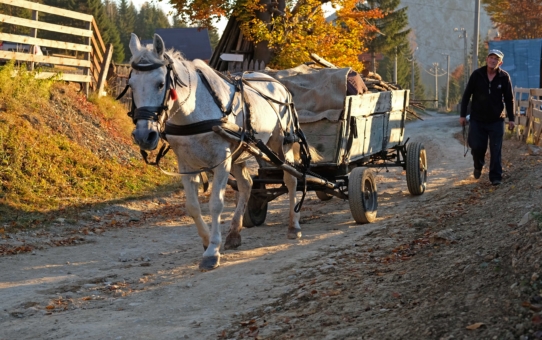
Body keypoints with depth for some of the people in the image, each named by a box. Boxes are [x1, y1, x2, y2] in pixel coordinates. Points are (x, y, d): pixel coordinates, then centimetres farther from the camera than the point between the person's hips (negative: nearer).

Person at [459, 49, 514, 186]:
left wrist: (511, 118, -1)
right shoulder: (477, 75, -6)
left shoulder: (504, 77, -5)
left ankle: (496, 177, 5)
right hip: (477, 119, 0)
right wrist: (463, 115, -1)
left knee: (495, 150, -2)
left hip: (496, 120, 0)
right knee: (477, 146, 1)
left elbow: (509, 99, 1)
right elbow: (467, 95, 0)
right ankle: (478, 166, 31)